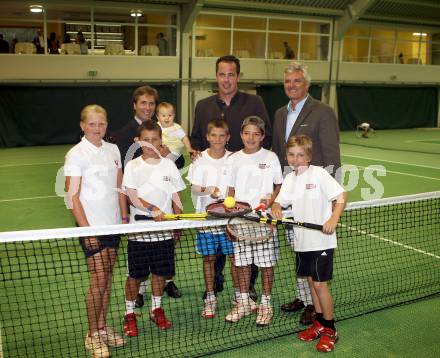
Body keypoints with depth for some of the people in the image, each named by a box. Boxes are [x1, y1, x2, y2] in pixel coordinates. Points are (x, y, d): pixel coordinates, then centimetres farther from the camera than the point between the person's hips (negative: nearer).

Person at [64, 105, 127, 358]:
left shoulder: (113, 150, 7)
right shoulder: (76, 154, -9)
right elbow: (73, 196, -11)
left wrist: (124, 217, 8)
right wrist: (86, 230, -14)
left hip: (113, 224, 5)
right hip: (92, 226, -5)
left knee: (107, 278, 11)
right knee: (98, 281, -4)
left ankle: (102, 327, 25)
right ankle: (93, 335, 12)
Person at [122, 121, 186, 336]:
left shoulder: (169, 165, 5)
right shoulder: (132, 166, -3)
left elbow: (176, 198, 9)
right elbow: (132, 197, -12)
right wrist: (152, 209, -28)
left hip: (165, 229, 3)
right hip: (139, 230, -3)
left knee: (161, 272, 12)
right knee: (135, 275, 4)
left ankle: (156, 310, 32)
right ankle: (129, 314, 21)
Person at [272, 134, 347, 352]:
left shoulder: (319, 174, -11)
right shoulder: (289, 179, 8)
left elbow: (341, 196, -13)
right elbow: (280, 201, 10)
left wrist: (333, 220, -26)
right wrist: (276, 209, -13)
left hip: (321, 240, -6)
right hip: (302, 240, 6)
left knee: (320, 283, -2)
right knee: (311, 281, 15)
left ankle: (330, 330, 14)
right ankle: (319, 323, 31)